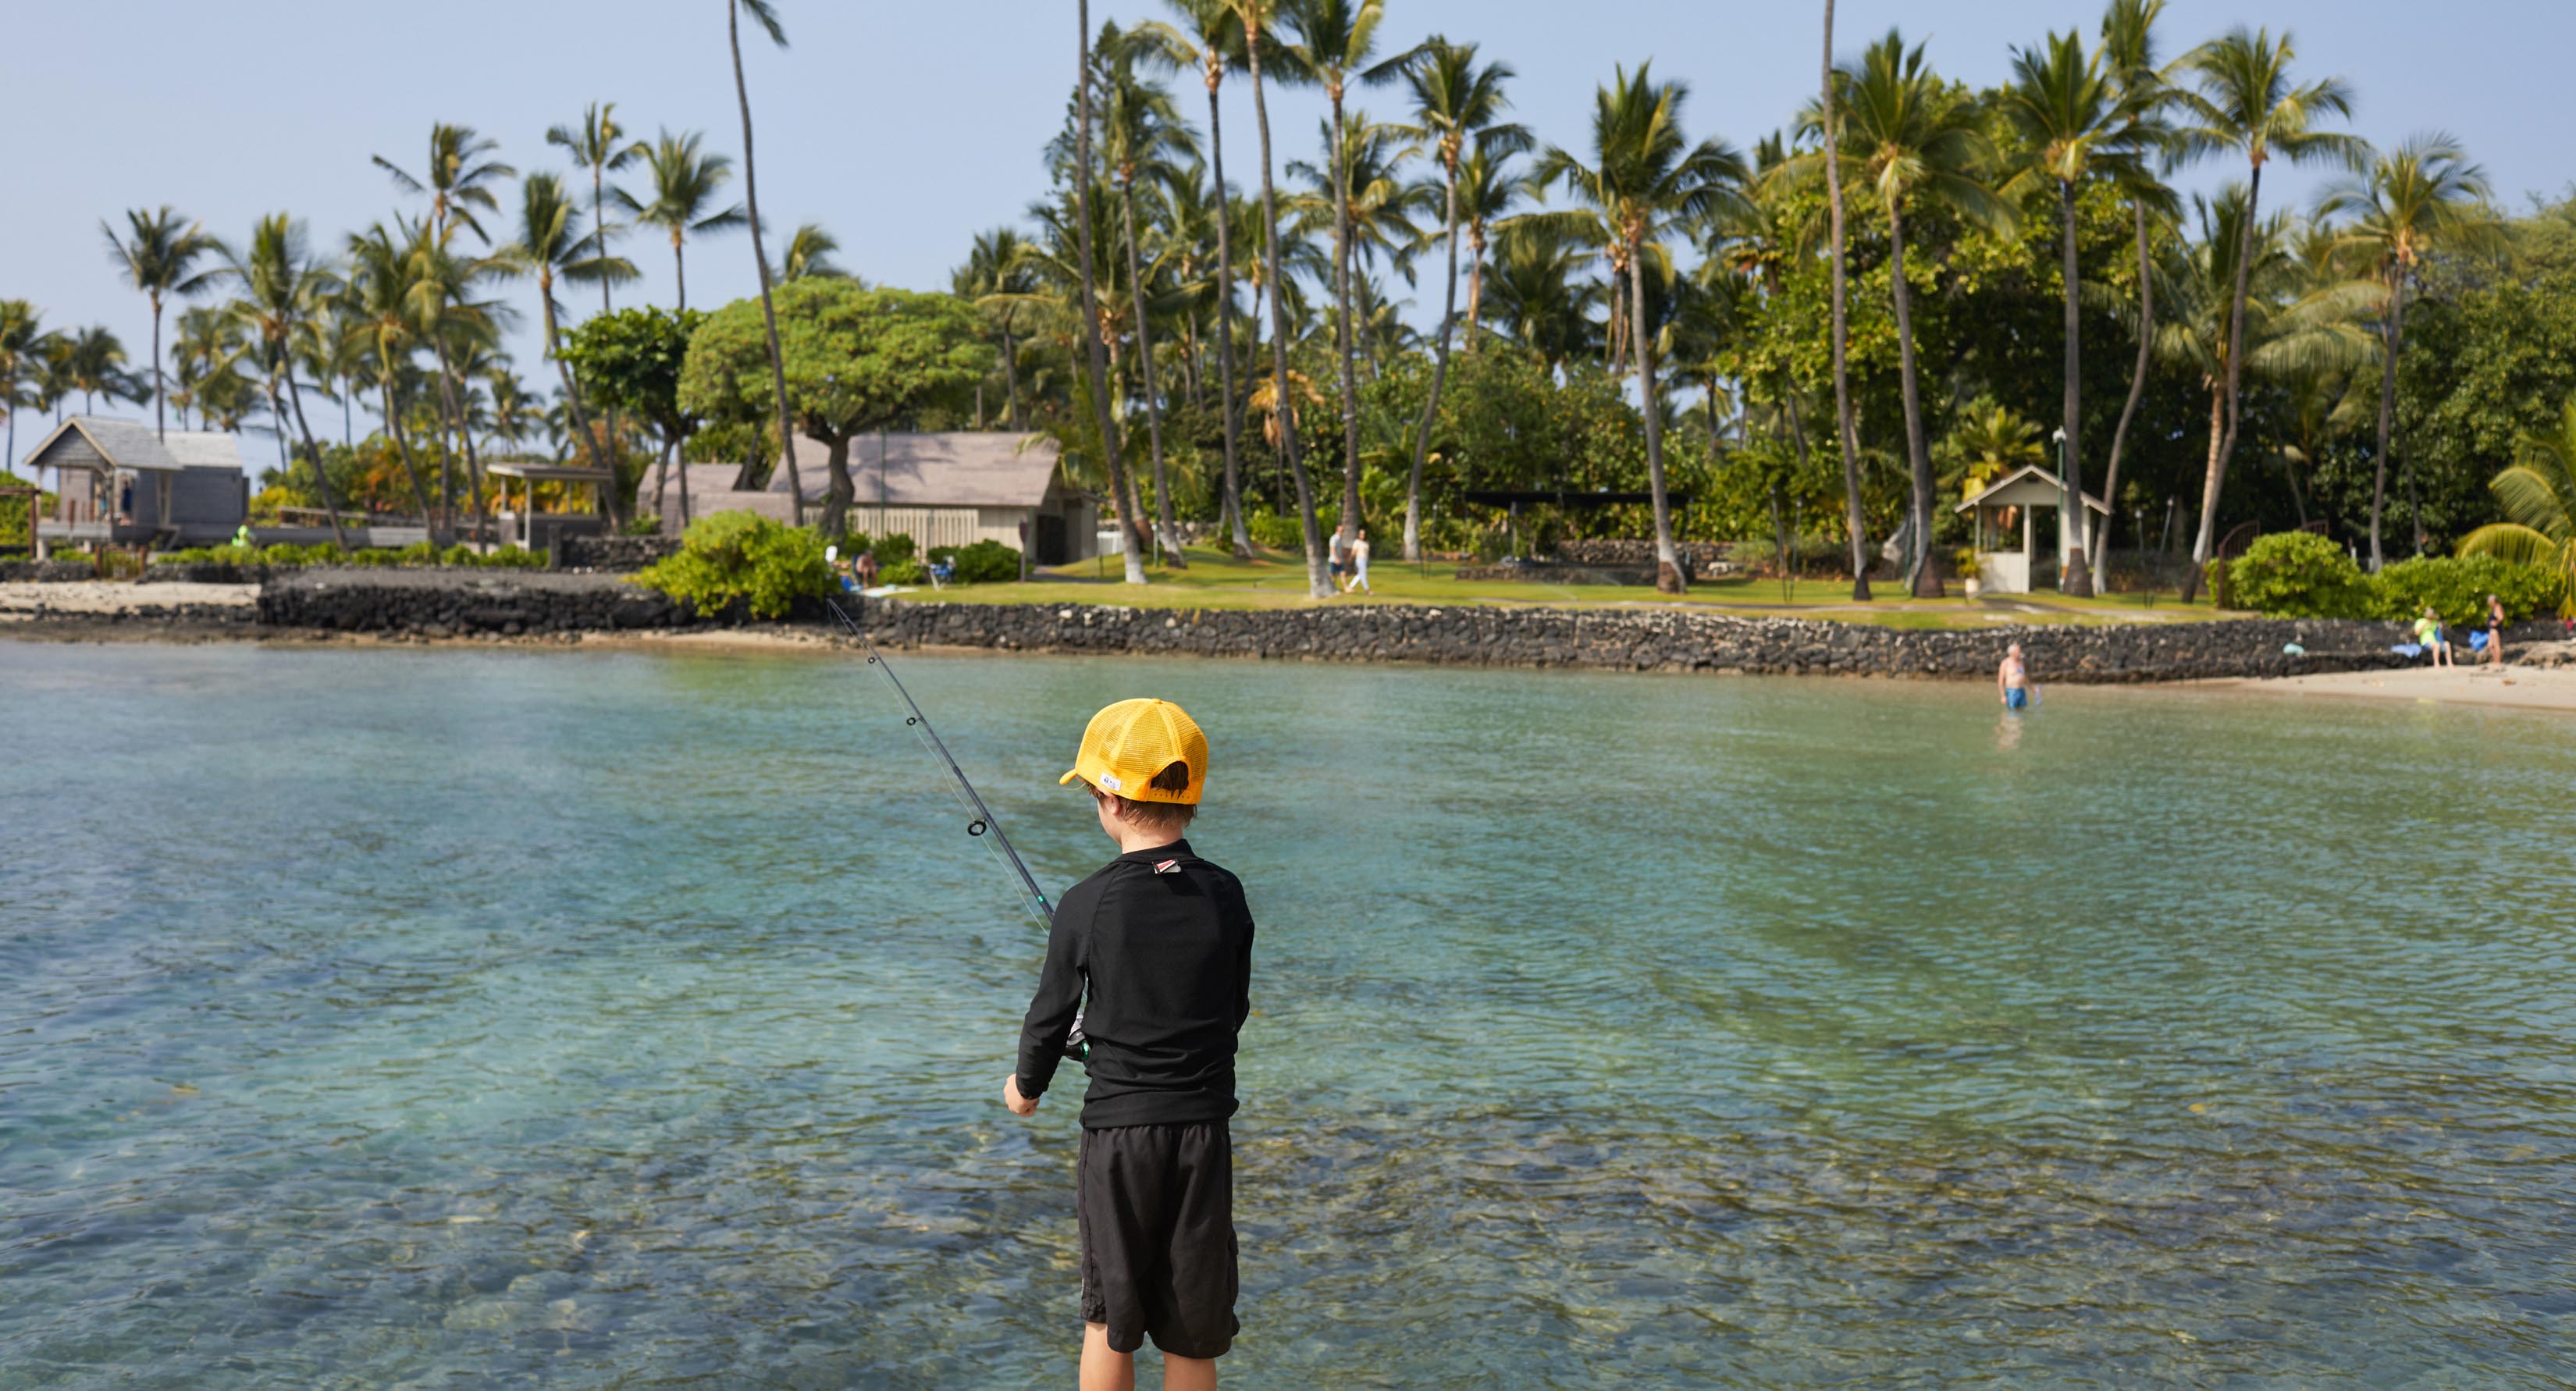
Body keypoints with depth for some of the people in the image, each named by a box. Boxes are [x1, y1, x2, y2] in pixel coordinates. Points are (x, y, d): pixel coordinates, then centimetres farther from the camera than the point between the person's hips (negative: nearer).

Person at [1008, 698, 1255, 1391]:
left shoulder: (1088, 905, -11)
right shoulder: (1225, 895, -3)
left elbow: (1052, 1015, -1)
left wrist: (1026, 1086, 20)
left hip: (1117, 1130, -2)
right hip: (1205, 1129, 2)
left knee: (1109, 1319, 14)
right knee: (1192, 1333, 12)